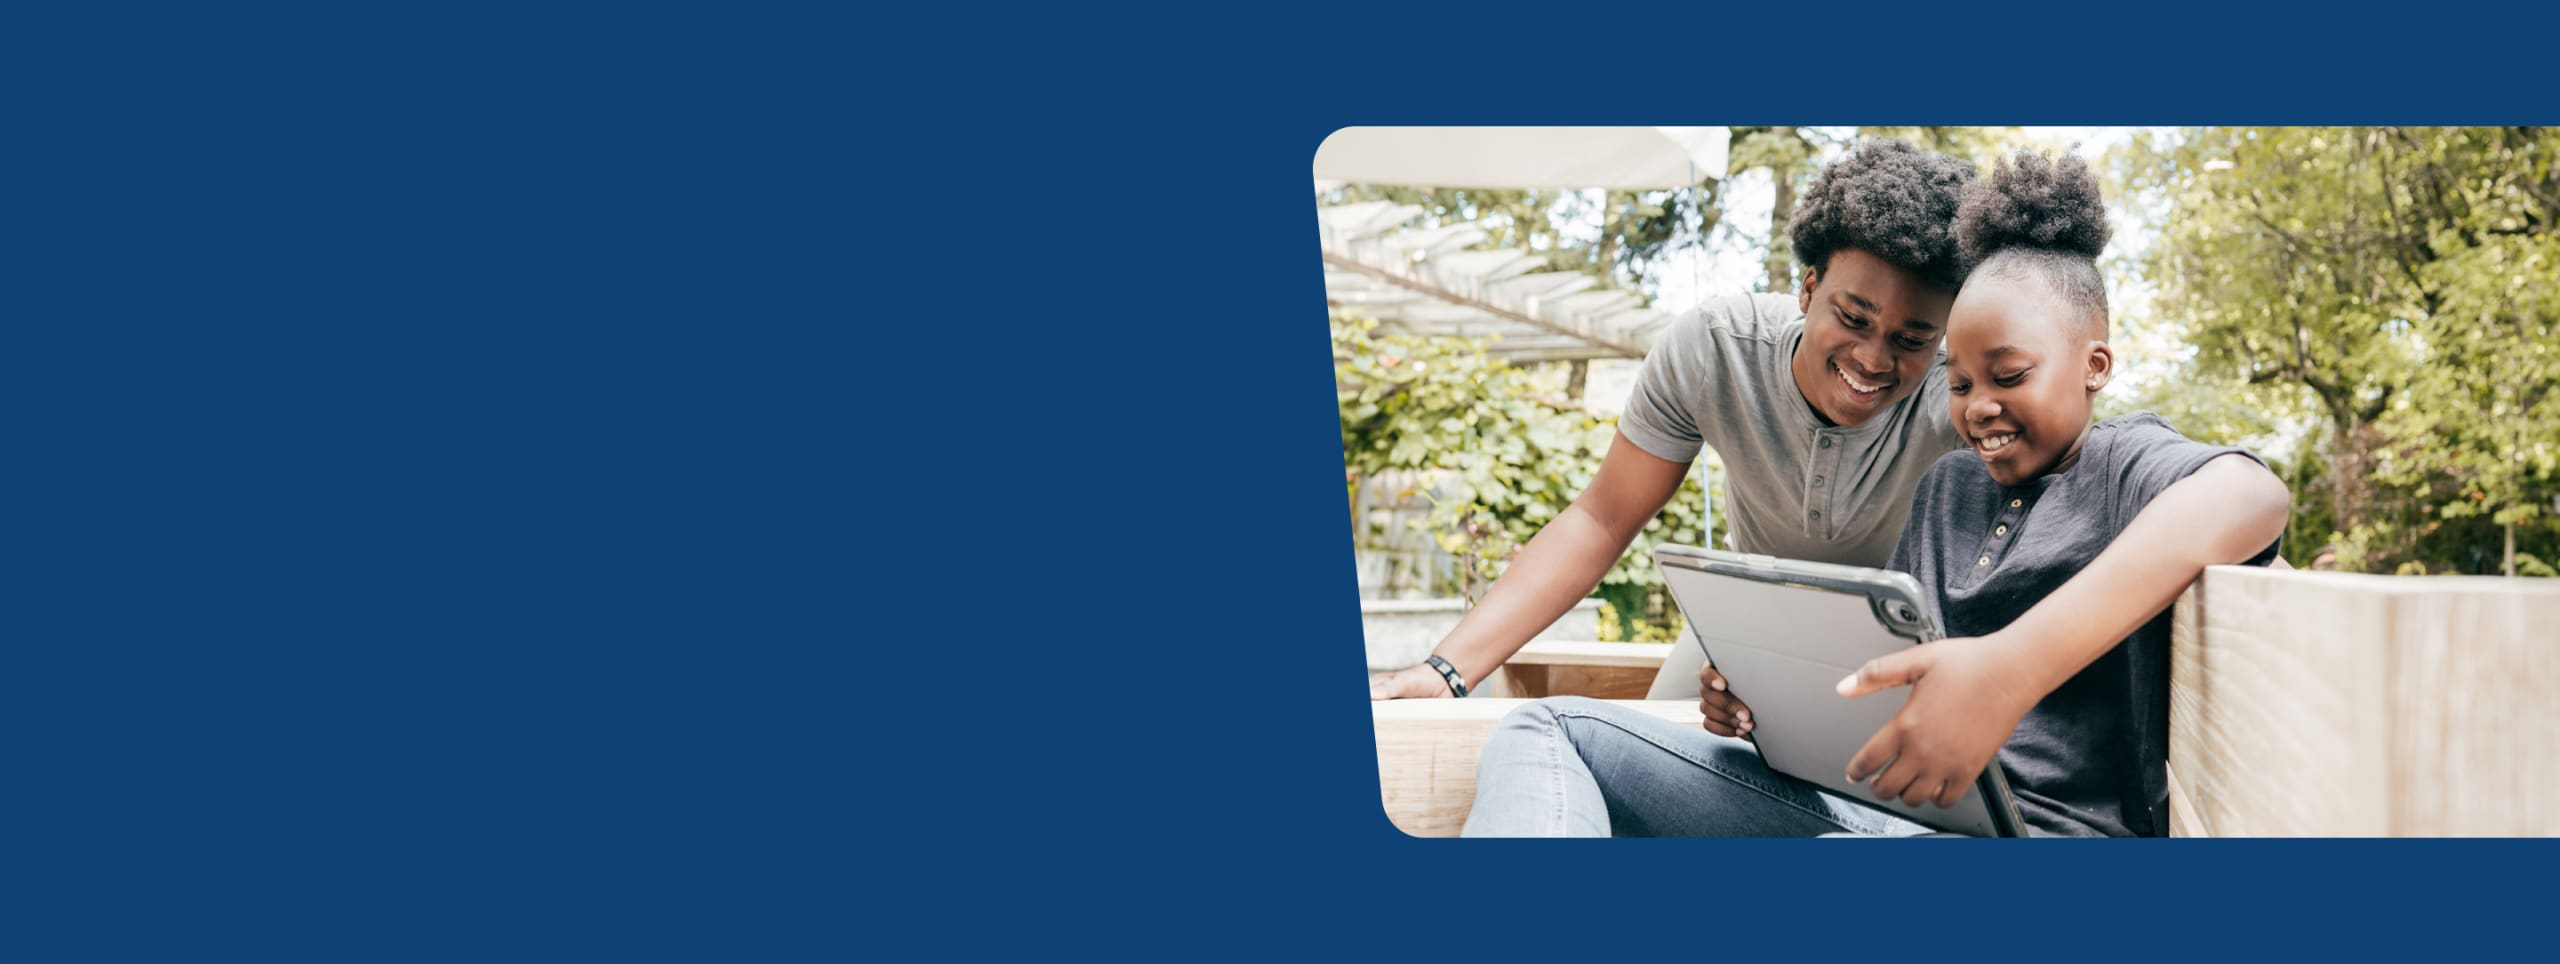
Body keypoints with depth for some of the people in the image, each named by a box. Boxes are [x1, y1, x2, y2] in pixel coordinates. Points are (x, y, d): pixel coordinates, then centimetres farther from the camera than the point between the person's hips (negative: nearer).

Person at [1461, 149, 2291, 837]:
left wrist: (2013, 666, -38)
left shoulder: (2126, 464, 2)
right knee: (1552, 730, -4)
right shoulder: (1947, 484, 24)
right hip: (1871, 807, 8)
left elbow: (2249, 493, -24)